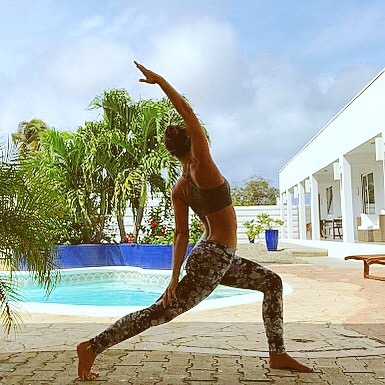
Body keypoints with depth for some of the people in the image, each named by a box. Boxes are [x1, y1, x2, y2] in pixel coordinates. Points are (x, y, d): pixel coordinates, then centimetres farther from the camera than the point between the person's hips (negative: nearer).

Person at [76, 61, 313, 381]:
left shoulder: (178, 189, 6)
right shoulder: (203, 166, -13)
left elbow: (181, 234, 1)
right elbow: (188, 113, -15)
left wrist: (175, 276, -3)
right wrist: (161, 81, -13)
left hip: (220, 260, 10)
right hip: (212, 261, -10)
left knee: (272, 282, 18)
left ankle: (278, 354, 20)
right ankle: (92, 348, -1)